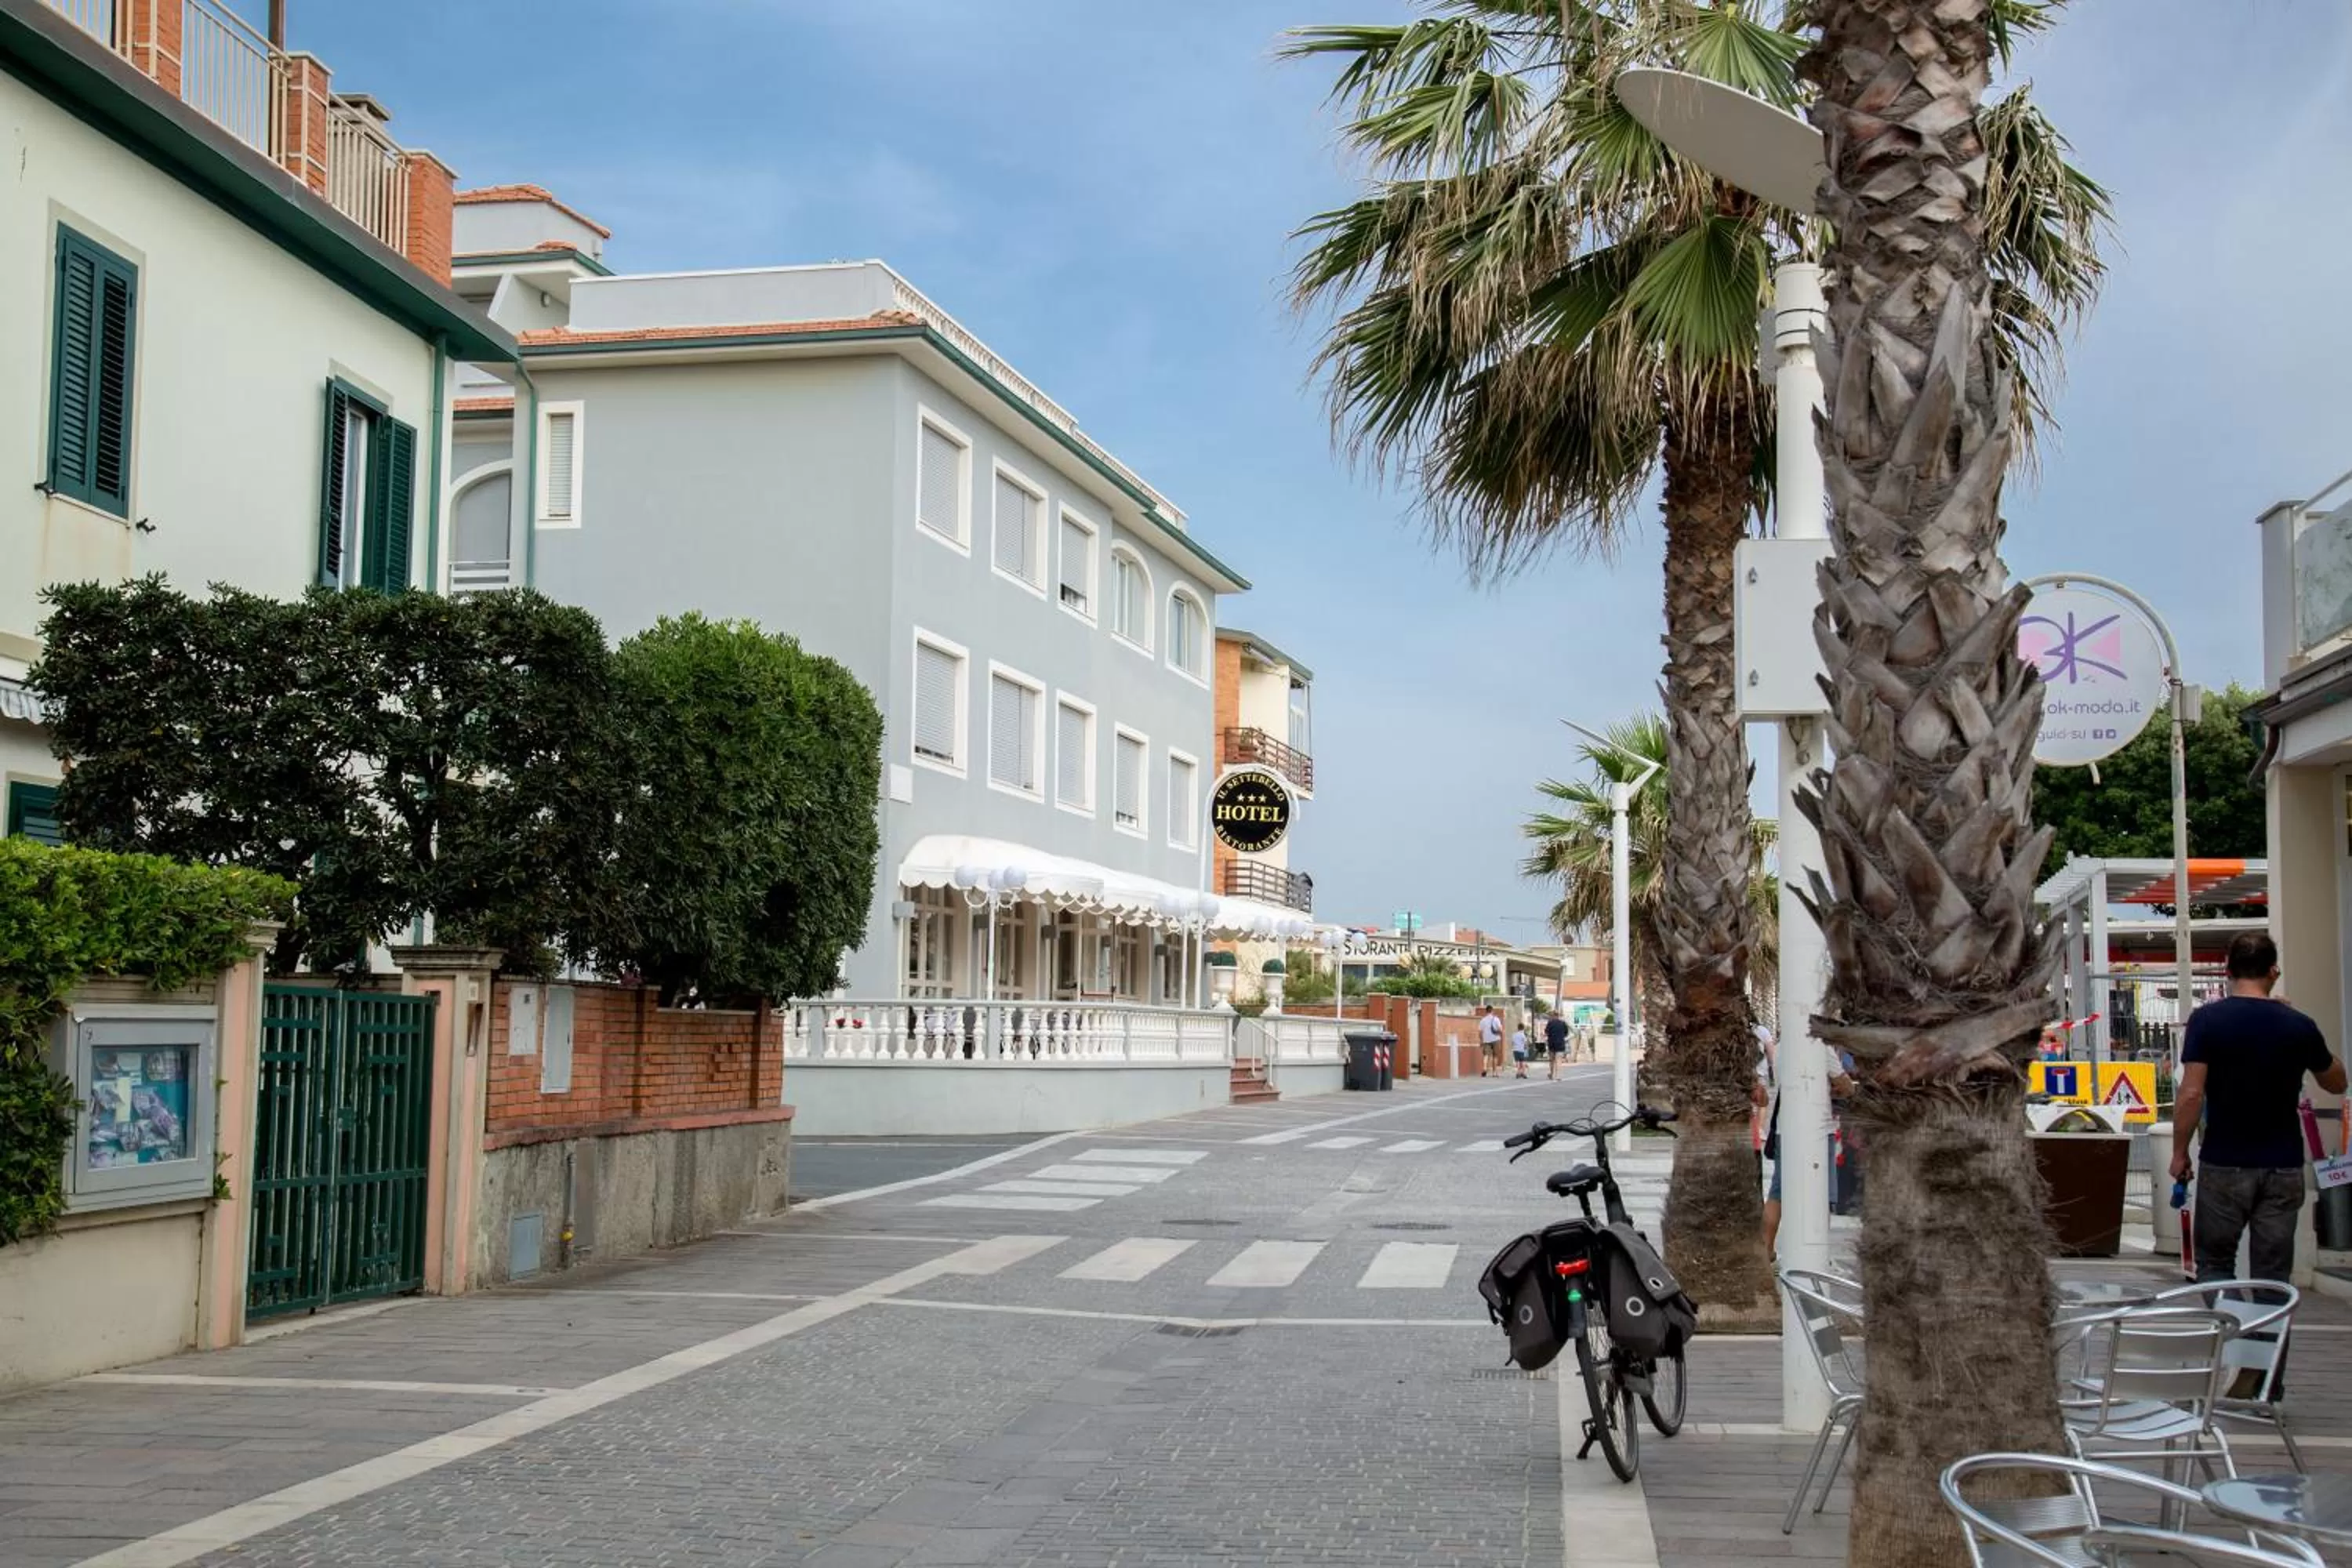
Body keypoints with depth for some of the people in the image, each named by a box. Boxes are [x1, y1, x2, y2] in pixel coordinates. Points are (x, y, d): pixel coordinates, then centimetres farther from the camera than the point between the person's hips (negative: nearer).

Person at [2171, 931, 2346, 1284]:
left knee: (2214, 1265, 12)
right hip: (2283, 1166, 2)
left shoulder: (2206, 1020, -9)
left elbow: (2191, 1095, -14)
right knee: (2273, 1276, 7)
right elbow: (2336, 1083, 15)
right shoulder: (2298, 1026, -3)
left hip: (2224, 1164, -1)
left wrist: (2179, 1153, -2)